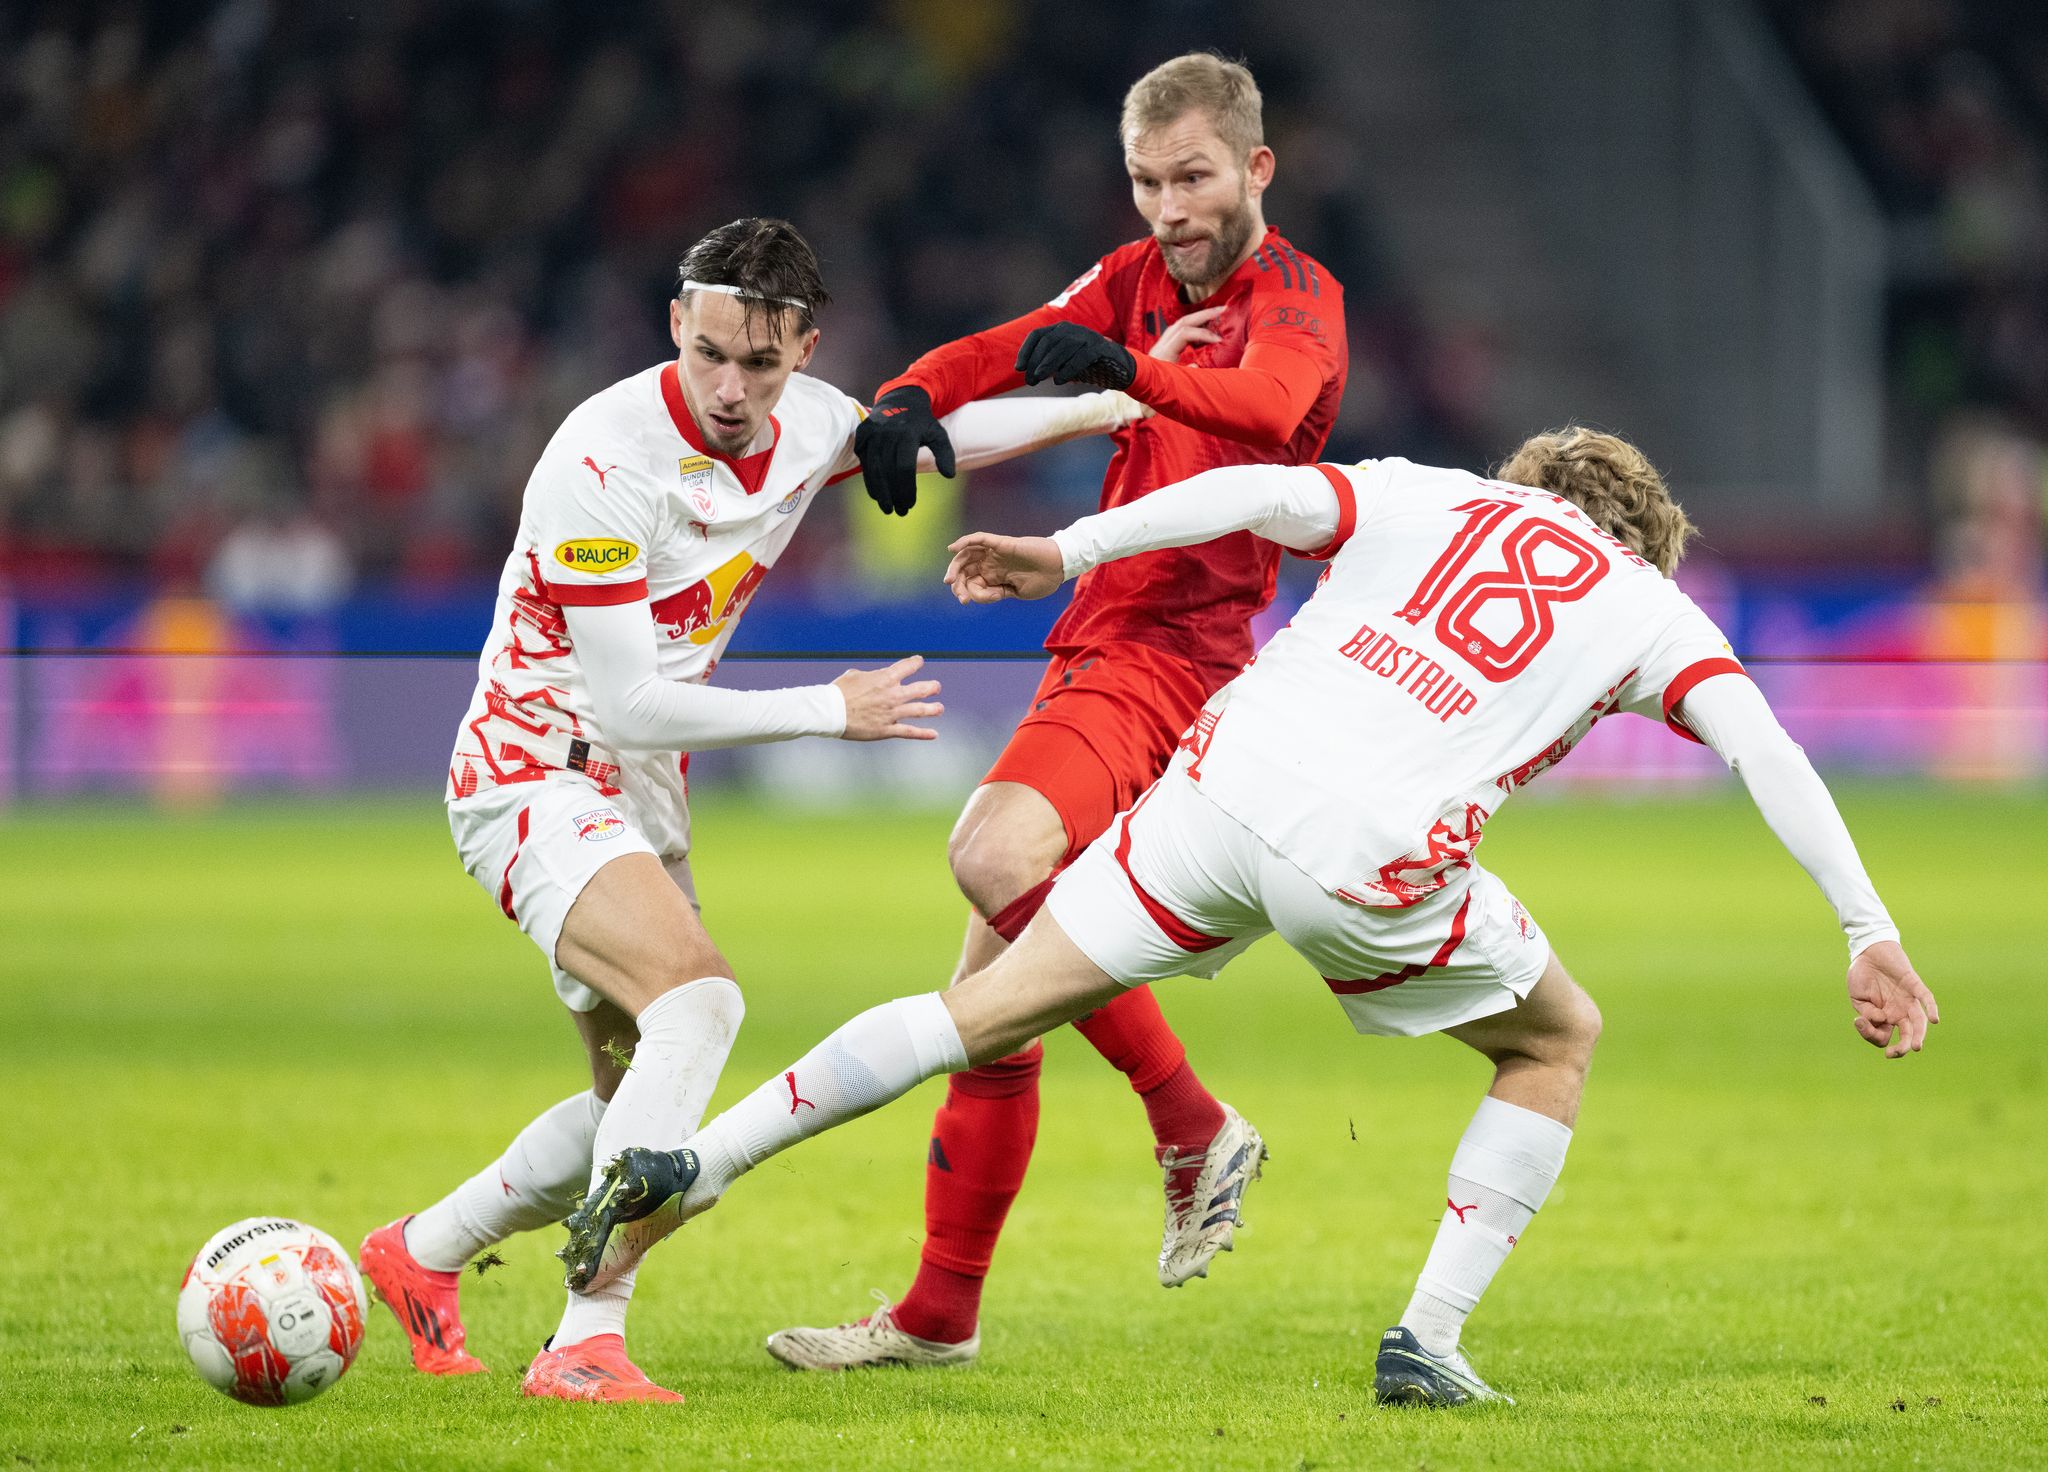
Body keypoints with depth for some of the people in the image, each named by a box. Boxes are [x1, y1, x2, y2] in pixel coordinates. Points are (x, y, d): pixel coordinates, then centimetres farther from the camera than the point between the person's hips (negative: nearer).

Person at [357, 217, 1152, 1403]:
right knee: (699, 1002, -29)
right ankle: (587, 1346, -32)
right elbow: (630, 704, -25)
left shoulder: (805, 426, -3)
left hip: (646, 797, 8)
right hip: (540, 777, -8)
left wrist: (1104, 407, 18)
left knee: (641, 1096, 14)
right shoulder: (605, 462, -26)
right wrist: (830, 712, -19)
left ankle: (422, 1254, 36)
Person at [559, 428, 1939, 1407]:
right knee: (1559, 1039, 24)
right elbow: (1770, 753, 5)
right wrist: (1871, 936, 4)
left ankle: (692, 1166, 6)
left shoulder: (1424, 496, 24)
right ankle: (1430, 1335, 16)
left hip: (1229, 780, 3)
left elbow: (1257, 490, 7)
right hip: (1378, 860, -3)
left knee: (989, 1008, 13)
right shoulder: (1647, 606, 19)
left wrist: (1070, 550, 8)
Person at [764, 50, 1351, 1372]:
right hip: (1098, 652, 8)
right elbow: (1010, 350, 7)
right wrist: (908, 405, -16)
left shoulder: (1297, 298, -7)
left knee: (995, 855, -32)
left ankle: (1195, 1129, -20)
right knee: (992, 989, 6)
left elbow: (1270, 406, -28)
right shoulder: (1139, 282, 15)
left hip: (1176, 654, -8)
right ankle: (940, 1314, 14)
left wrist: (1129, 369, -46)